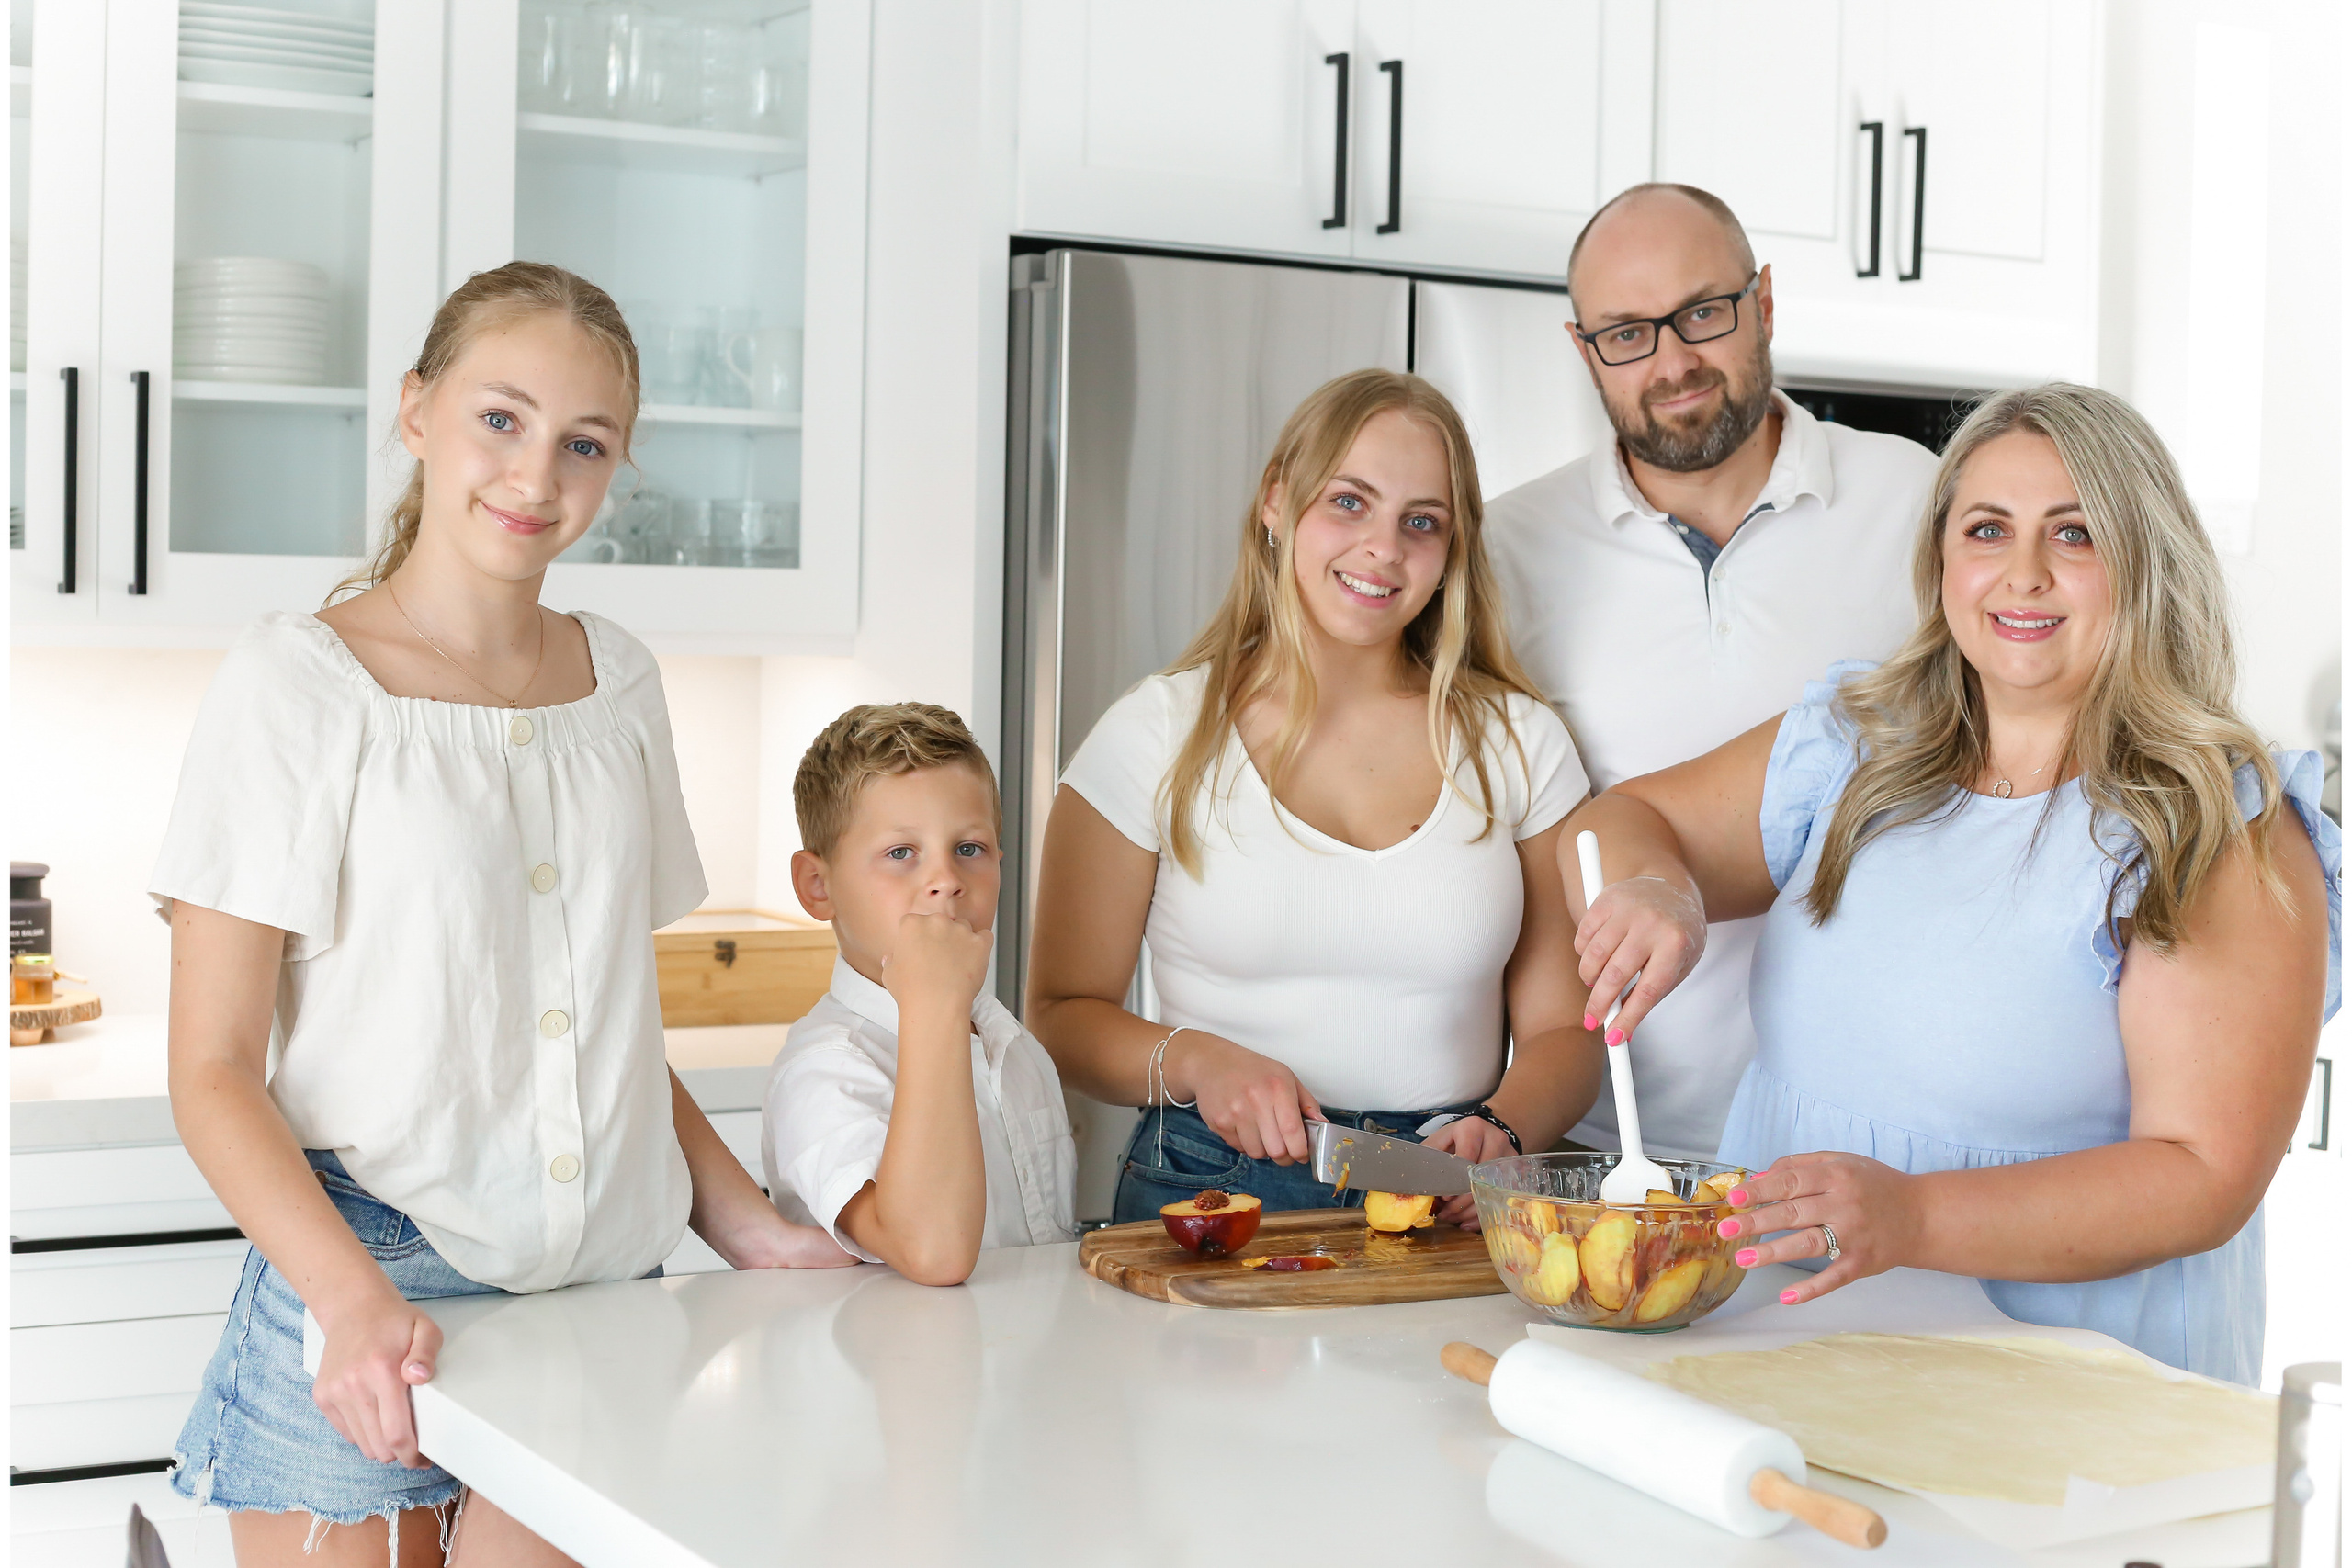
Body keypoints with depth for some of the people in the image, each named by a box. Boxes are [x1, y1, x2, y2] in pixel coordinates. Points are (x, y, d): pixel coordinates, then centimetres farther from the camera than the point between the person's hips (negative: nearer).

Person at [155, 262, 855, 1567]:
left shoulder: (620, 683, 10)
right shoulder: (298, 684, -5)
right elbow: (213, 1071, -9)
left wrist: (756, 1235, 7)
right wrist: (357, 1299, -23)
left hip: (600, 1292, 4)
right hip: (363, 1295, -4)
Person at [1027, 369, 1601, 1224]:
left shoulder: (1519, 743, 10)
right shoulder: (1158, 734, 4)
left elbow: (1561, 1030, 10)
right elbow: (1062, 1013, 6)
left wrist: (1502, 1130, -10)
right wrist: (1195, 1062, -13)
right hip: (1210, 1190, -2)